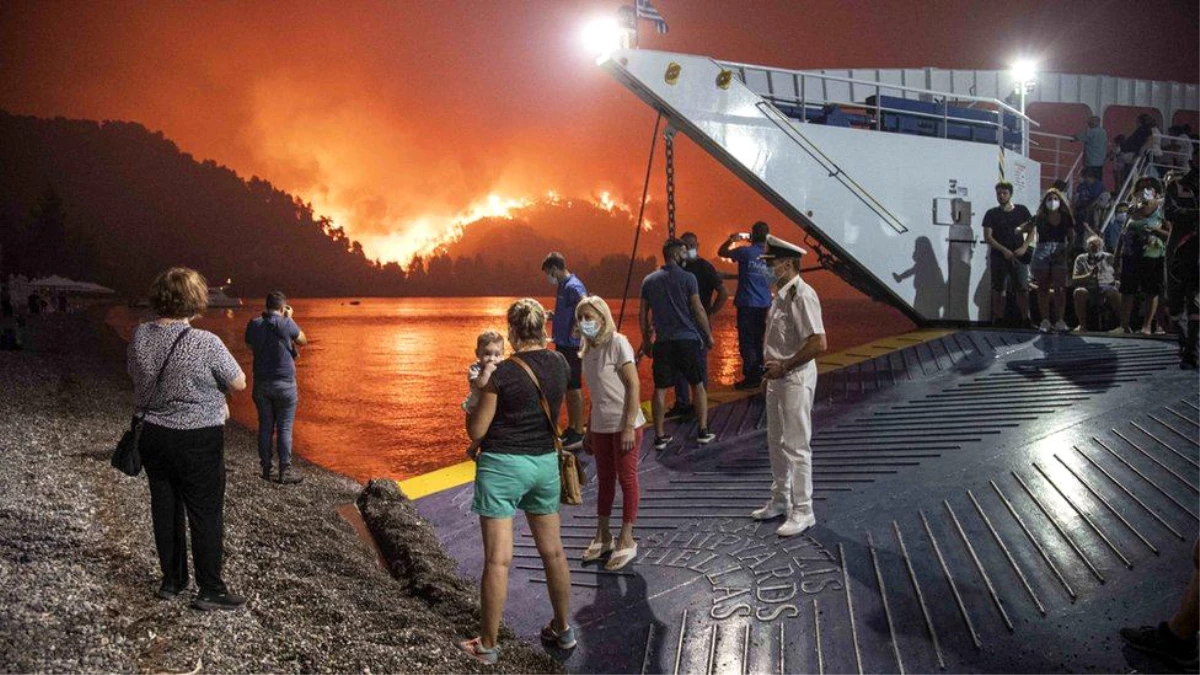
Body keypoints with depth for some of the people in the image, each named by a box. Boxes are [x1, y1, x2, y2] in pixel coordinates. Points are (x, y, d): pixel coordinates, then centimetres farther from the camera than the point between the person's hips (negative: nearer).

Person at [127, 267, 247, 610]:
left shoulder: (140, 336, -4)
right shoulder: (205, 343, -22)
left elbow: (137, 377, 13)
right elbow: (239, 382, -11)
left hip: (153, 434, 6)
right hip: (197, 439, -6)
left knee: (165, 508, 17)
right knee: (205, 514, 4)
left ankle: (172, 580, 30)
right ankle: (210, 591, 11)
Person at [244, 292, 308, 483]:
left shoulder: (253, 325, 1)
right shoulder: (285, 323, -12)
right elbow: (303, 340, 4)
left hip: (261, 383, 4)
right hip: (284, 383, -4)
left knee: (265, 427, 11)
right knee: (284, 428, 1)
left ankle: (266, 469, 14)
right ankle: (285, 471, 2)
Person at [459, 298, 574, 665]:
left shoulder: (502, 373, -15)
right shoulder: (560, 363, -1)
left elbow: (476, 431, -10)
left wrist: (472, 403, 9)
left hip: (502, 465, -5)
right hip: (545, 461, 5)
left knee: (498, 558, 1)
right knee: (553, 551, 17)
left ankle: (488, 644, 12)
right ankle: (563, 628, 31)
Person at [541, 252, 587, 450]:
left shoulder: (572, 286, -18)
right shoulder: (563, 286, 13)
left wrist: (576, 330, -28)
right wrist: (553, 316, 13)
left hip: (571, 346, -10)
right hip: (563, 344, 10)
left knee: (574, 389, -3)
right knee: (567, 389, 17)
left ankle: (578, 434, 5)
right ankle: (571, 429, 28)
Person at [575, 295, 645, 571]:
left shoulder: (617, 343, -12)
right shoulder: (588, 351, 9)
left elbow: (633, 386, -15)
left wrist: (629, 427, -19)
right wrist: (589, 431, 16)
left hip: (624, 425, -7)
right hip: (601, 426, 7)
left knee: (627, 479, 3)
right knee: (604, 479, 15)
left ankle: (626, 541, 13)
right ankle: (602, 537, 27)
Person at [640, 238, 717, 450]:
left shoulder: (649, 280, 6)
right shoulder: (687, 278, -5)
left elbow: (643, 313, 8)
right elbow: (698, 310, -5)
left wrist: (646, 340, 17)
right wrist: (709, 335, 6)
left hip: (662, 342, 3)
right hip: (687, 339, -2)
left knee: (660, 389, 6)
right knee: (698, 384, 11)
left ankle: (659, 436, 7)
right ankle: (703, 431, 12)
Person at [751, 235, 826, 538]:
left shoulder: (802, 295, -20)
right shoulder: (780, 295, 10)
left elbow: (819, 343, -26)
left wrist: (784, 366, -20)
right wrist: (772, 366, 8)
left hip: (796, 377, -10)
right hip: (778, 376, 10)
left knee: (796, 445, -1)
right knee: (776, 442, 19)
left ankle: (802, 511, 10)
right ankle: (780, 500, 34)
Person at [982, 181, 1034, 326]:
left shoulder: (1021, 210, 9)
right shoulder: (992, 214, 3)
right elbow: (987, 236, -3)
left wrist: (1024, 247, -5)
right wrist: (1004, 250, -13)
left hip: (1018, 256, 1)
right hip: (999, 256, -1)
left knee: (1022, 289, -4)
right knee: (999, 290, 1)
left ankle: (1026, 319, 1)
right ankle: (999, 319, 6)